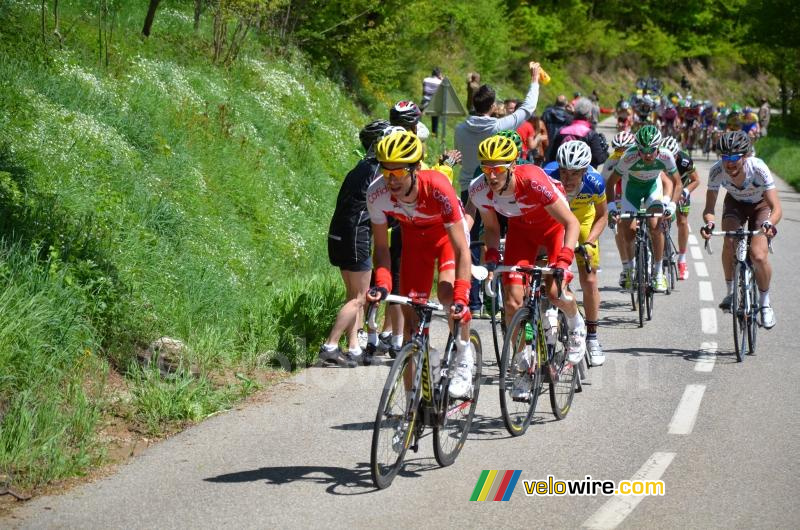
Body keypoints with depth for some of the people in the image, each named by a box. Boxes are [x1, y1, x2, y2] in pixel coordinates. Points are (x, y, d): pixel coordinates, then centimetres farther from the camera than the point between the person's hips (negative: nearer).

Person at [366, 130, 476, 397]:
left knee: (447, 292, -31)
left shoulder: (438, 188, -39)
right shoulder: (377, 194, -30)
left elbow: (461, 249, -36)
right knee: (411, 315, -3)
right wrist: (382, 283, -33)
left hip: (447, 234, -3)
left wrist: (460, 296, -45)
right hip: (414, 238, 3)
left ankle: (465, 353, -3)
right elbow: (381, 247, -16)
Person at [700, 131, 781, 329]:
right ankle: (731, 291, -5)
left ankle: (765, 302, 6)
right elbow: (709, 208, -26)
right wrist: (709, 223, -49)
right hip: (735, 203, 2)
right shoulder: (717, 171, -30)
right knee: (730, 242, -27)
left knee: (759, 256, -19)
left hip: (760, 205, -2)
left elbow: (776, 208, -38)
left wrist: (770, 223, -60)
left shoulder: (758, 168, -37)